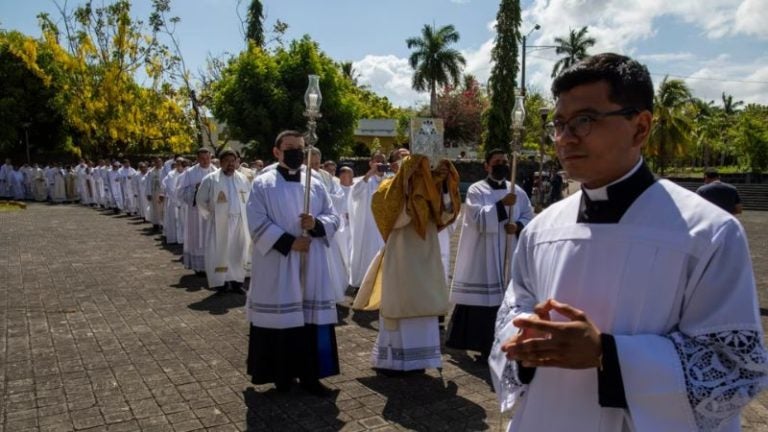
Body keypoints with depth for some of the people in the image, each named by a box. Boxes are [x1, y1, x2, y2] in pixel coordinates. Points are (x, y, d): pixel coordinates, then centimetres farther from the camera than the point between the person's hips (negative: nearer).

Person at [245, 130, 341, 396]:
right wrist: (289, 242, -17)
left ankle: (309, 374, 15)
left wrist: (316, 224, -15)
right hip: (276, 264, -3)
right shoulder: (262, 184, -1)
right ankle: (282, 374, 17)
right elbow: (257, 224, -10)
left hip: (311, 264, 4)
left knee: (312, 316, 4)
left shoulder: (315, 185, 10)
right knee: (280, 317, 2)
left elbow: (333, 218, 7)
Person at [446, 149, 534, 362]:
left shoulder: (518, 191, 11)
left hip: (509, 257, 4)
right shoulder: (476, 190, -2)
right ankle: (485, 346, 7)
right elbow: (478, 219, -15)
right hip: (482, 257, -4)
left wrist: (518, 226, -8)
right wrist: (502, 205, -23)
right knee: (483, 301, -4)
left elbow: (529, 217, 12)